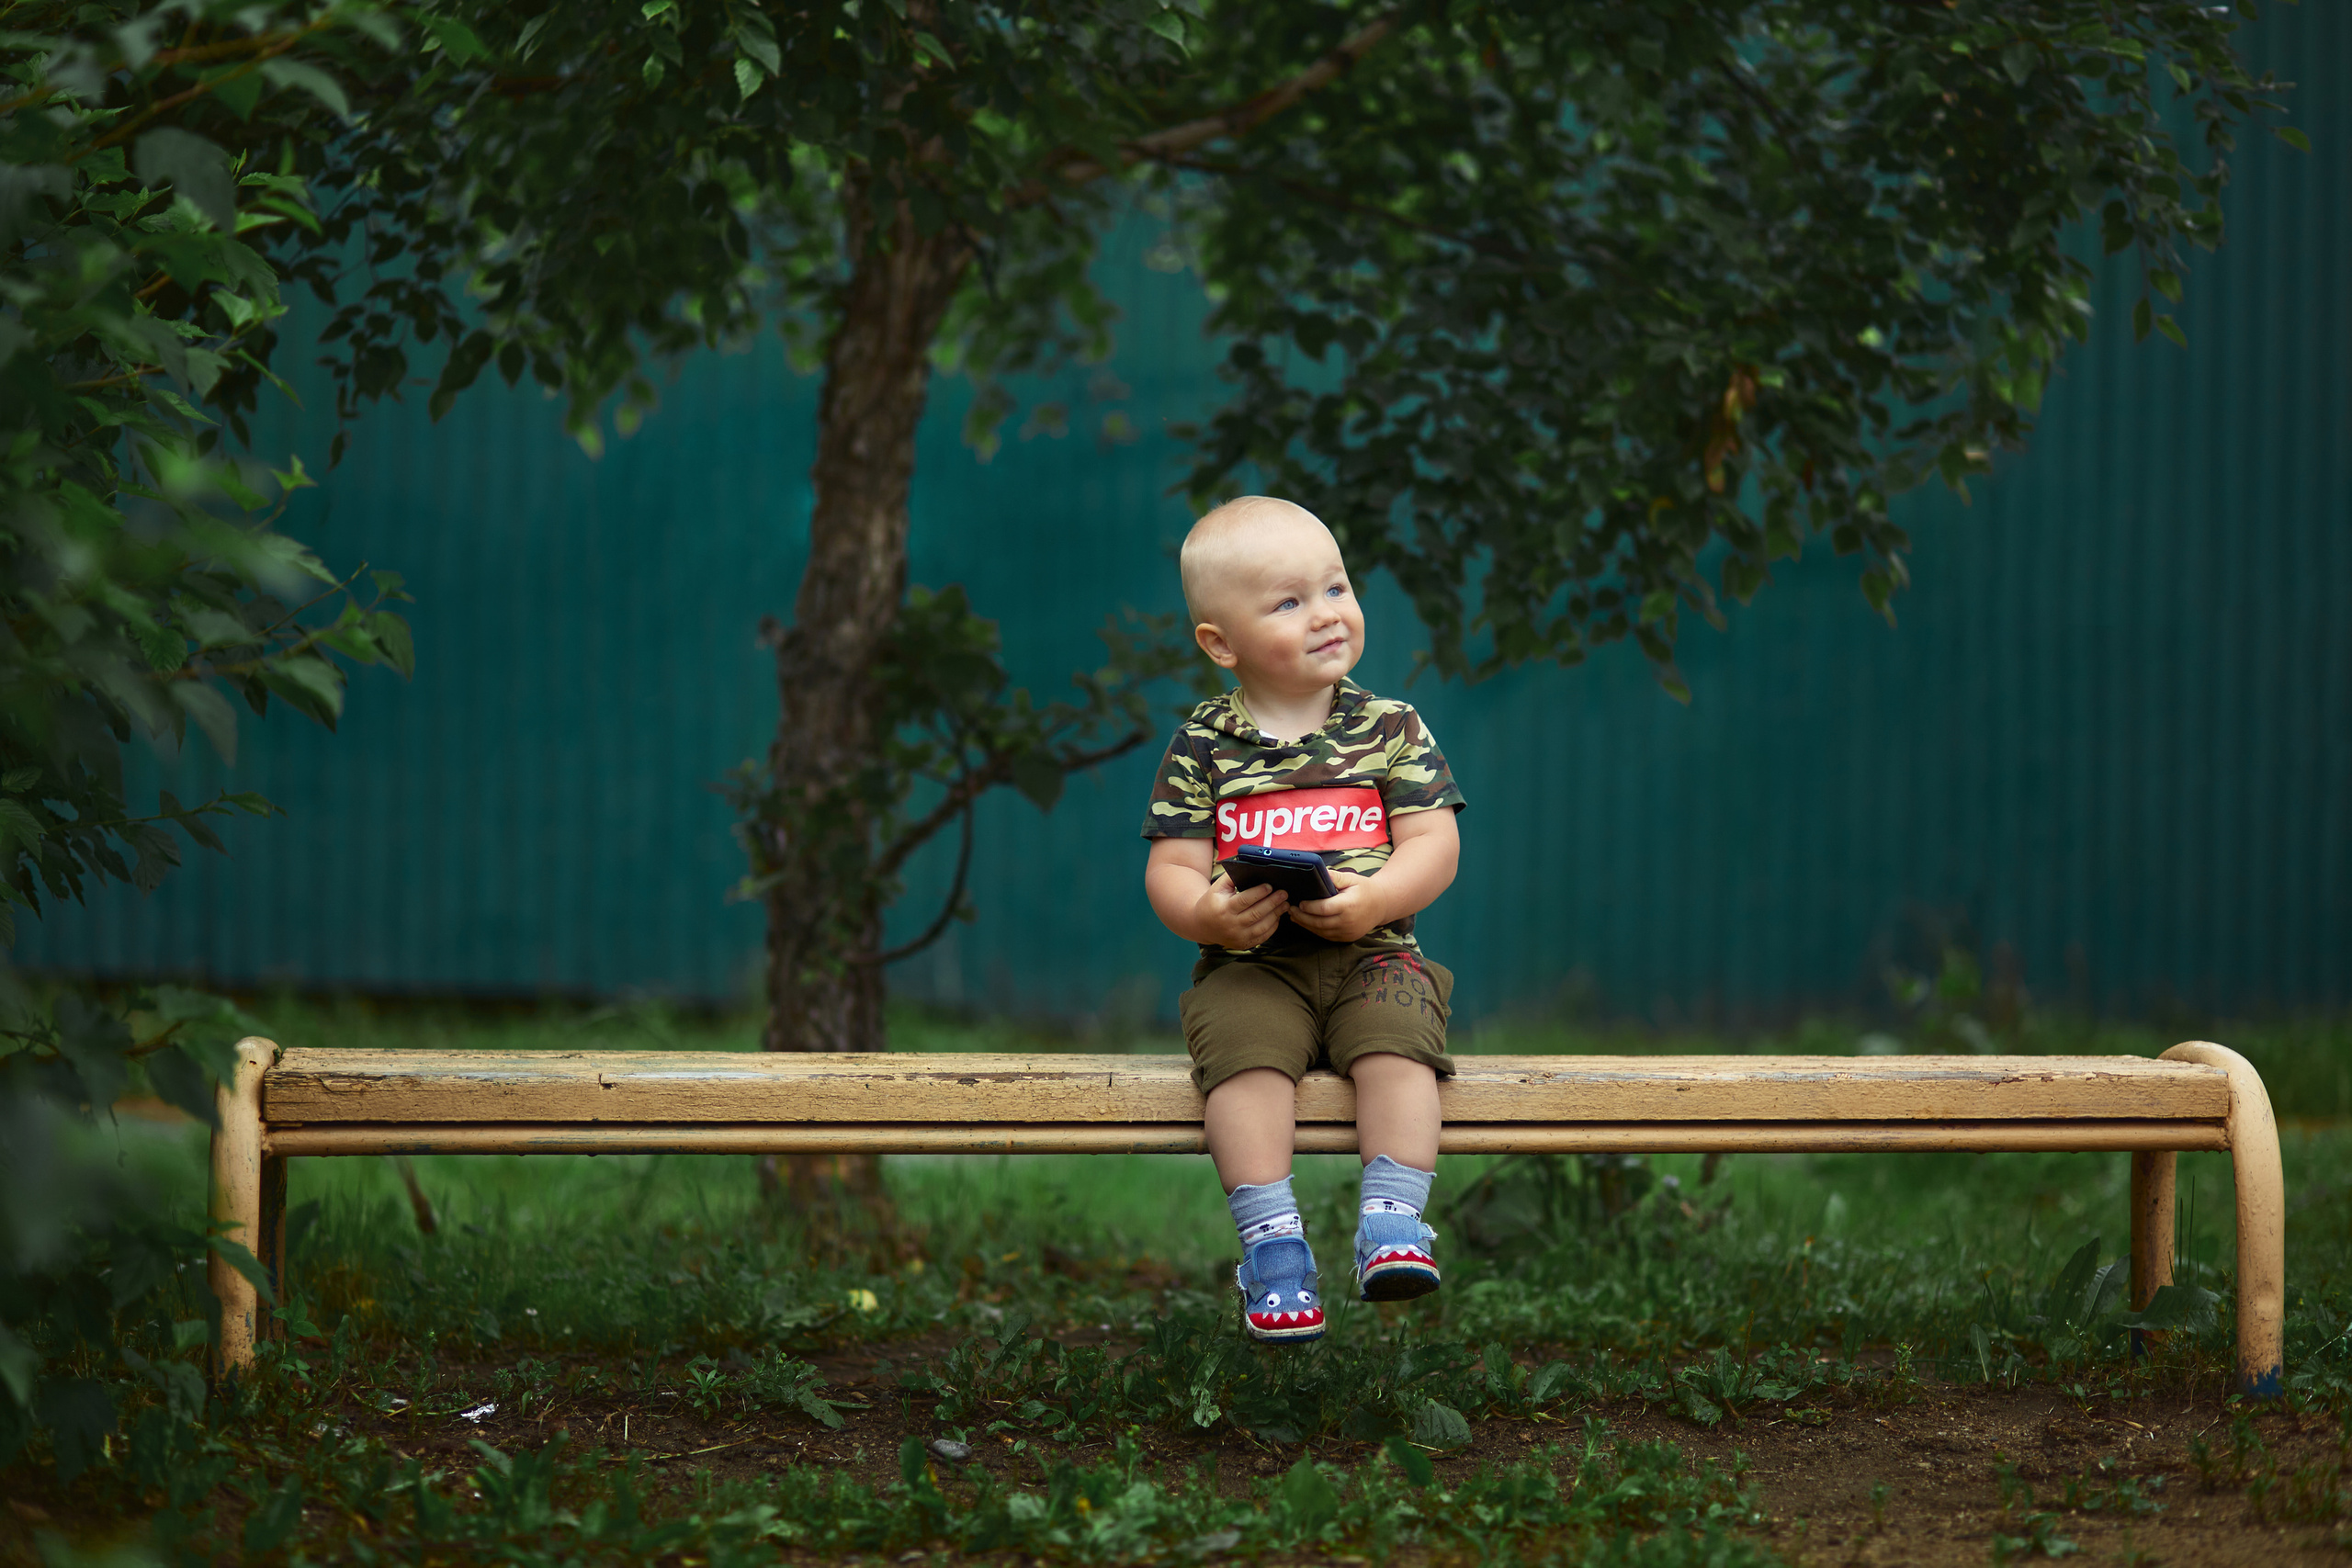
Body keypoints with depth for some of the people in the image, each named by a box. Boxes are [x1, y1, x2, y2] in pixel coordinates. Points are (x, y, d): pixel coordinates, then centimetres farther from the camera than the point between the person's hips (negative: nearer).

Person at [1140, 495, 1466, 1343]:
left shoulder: (1388, 728, 5)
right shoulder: (1203, 746, 5)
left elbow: (1434, 846, -1)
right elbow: (1171, 868, 4)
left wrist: (1372, 900, -20)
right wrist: (1205, 914, -20)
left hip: (1370, 953, 0)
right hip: (1250, 963, 0)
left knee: (1397, 1041, -30)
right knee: (1245, 1049, -30)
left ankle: (1392, 1219, -29)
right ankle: (1269, 1237, -30)